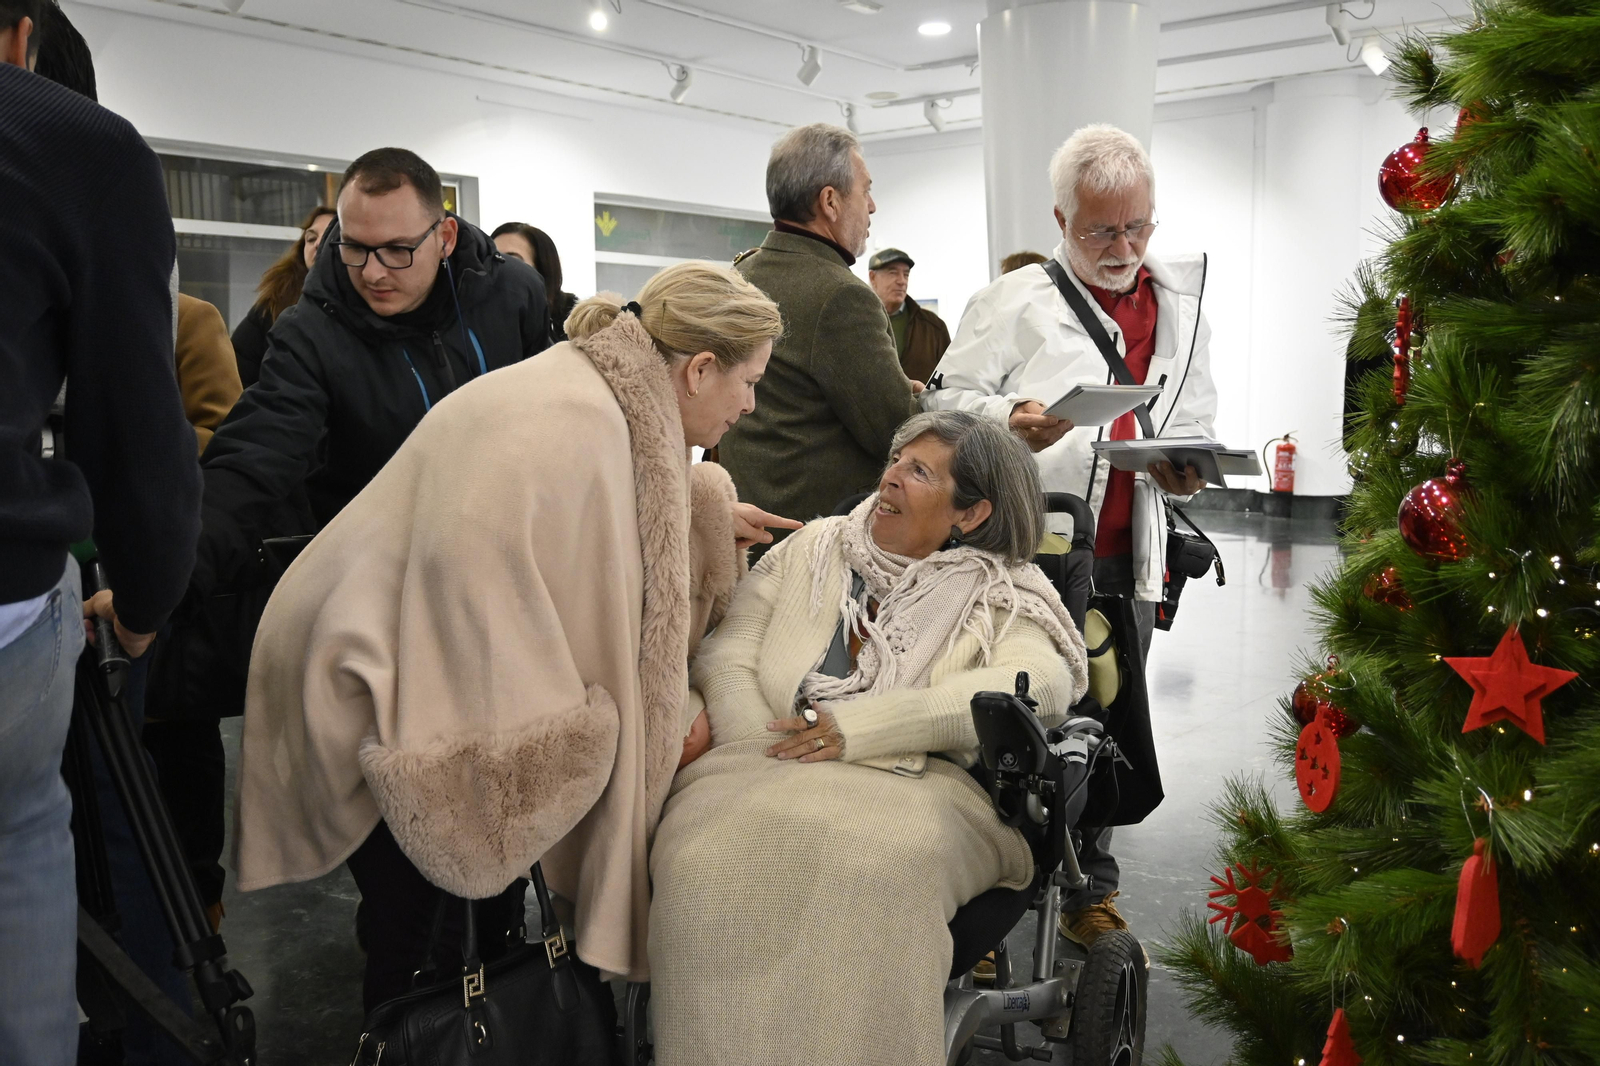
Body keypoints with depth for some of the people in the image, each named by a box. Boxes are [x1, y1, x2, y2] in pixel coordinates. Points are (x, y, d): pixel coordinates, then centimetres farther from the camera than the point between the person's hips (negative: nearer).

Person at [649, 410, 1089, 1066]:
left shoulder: (1004, 594, 11)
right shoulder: (812, 549, 20)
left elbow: (1042, 685, -9)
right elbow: (725, 657, 12)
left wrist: (857, 727, -16)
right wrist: (769, 755, -9)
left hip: (912, 783, -2)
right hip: (767, 770, 3)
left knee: (867, 872, -36)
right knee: (707, 863, -30)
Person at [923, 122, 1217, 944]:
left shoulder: (1182, 303, 15)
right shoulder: (1015, 300, 1)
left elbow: (1196, 423, 20)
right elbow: (944, 400, -2)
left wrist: (1187, 468, -3)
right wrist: (1008, 421, -22)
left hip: (1127, 562, 5)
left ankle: (1090, 895, 30)